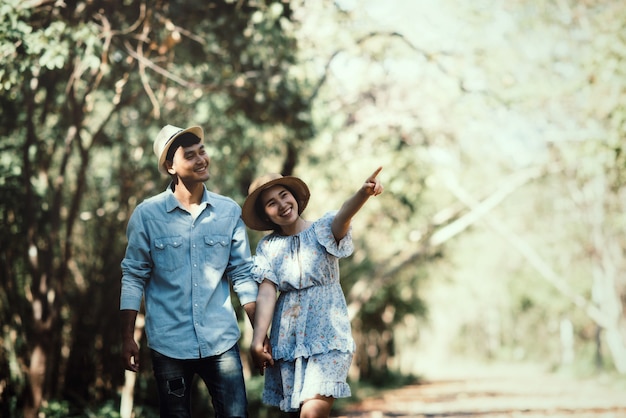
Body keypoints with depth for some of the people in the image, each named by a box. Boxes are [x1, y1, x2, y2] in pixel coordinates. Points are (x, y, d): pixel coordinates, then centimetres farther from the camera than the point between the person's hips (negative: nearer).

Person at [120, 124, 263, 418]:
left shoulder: (229, 212, 2)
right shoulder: (147, 214, -4)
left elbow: (242, 275, 5)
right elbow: (133, 277, 0)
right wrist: (127, 338, -3)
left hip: (221, 341, 1)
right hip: (169, 345, -1)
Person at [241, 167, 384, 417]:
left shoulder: (323, 230, 2)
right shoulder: (268, 247, 8)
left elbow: (342, 216, -21)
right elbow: (266, 294, -3)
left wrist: (363, 193, -43)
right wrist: (257, 341, -16)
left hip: (328, 336, -3)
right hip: (288, 339, 3)